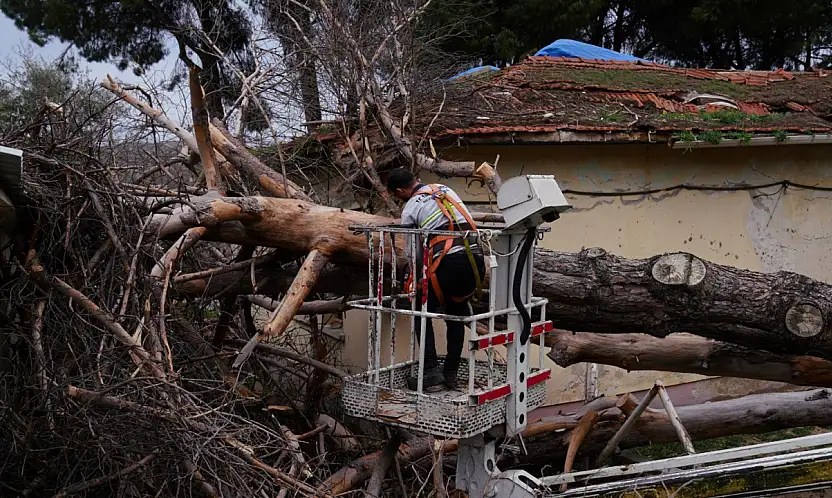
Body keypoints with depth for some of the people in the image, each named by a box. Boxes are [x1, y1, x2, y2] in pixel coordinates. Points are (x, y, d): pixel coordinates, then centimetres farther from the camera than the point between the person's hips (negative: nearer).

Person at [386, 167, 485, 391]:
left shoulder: (410, 209, 8)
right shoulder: (445, 190, 23)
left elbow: (413, 251, 12)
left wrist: (417, 279, 30)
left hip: (449, 262, -6)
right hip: (476, 259, 6)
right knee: (456, 314, 23)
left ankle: (431, 371, 4)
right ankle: (451, 374, 21)